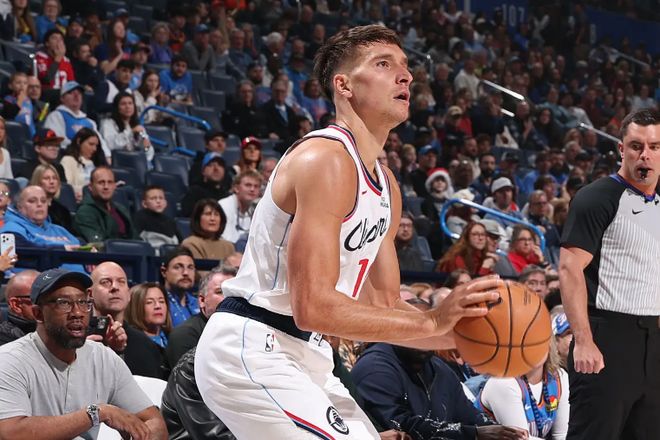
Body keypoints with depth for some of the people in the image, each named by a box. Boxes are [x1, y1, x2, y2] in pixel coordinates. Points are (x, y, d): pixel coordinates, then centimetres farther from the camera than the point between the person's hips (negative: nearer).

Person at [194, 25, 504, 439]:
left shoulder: (386, 186, 12)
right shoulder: (325, 158, -19)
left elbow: (384, 305, 17)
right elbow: (313, 306, -26)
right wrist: (431, 321, -24)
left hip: (303, 354, 10)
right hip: (252, 350, -10)